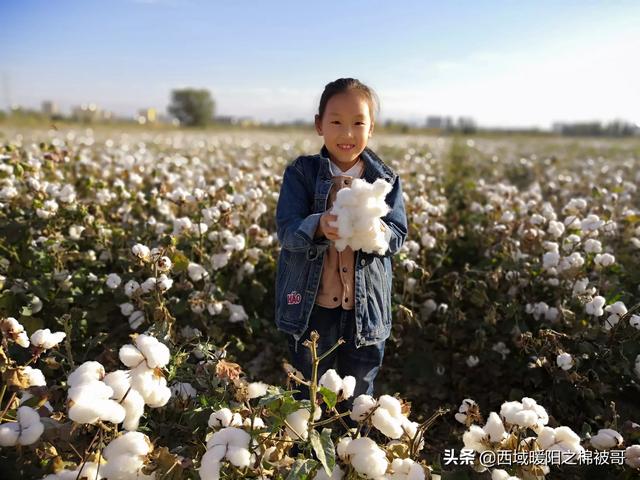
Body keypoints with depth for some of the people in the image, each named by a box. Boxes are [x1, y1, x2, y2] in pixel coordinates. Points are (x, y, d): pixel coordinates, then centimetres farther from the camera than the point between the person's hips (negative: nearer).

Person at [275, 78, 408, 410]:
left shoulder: (385, 180, 0)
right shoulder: (301, 173, -5)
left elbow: (398, 236, -7)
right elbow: (287, 230, -14)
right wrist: (318, 226, -37)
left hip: (366, 310, 1)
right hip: (311, 307, -1)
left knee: (359, 400, 20)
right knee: (307, 398, 19)